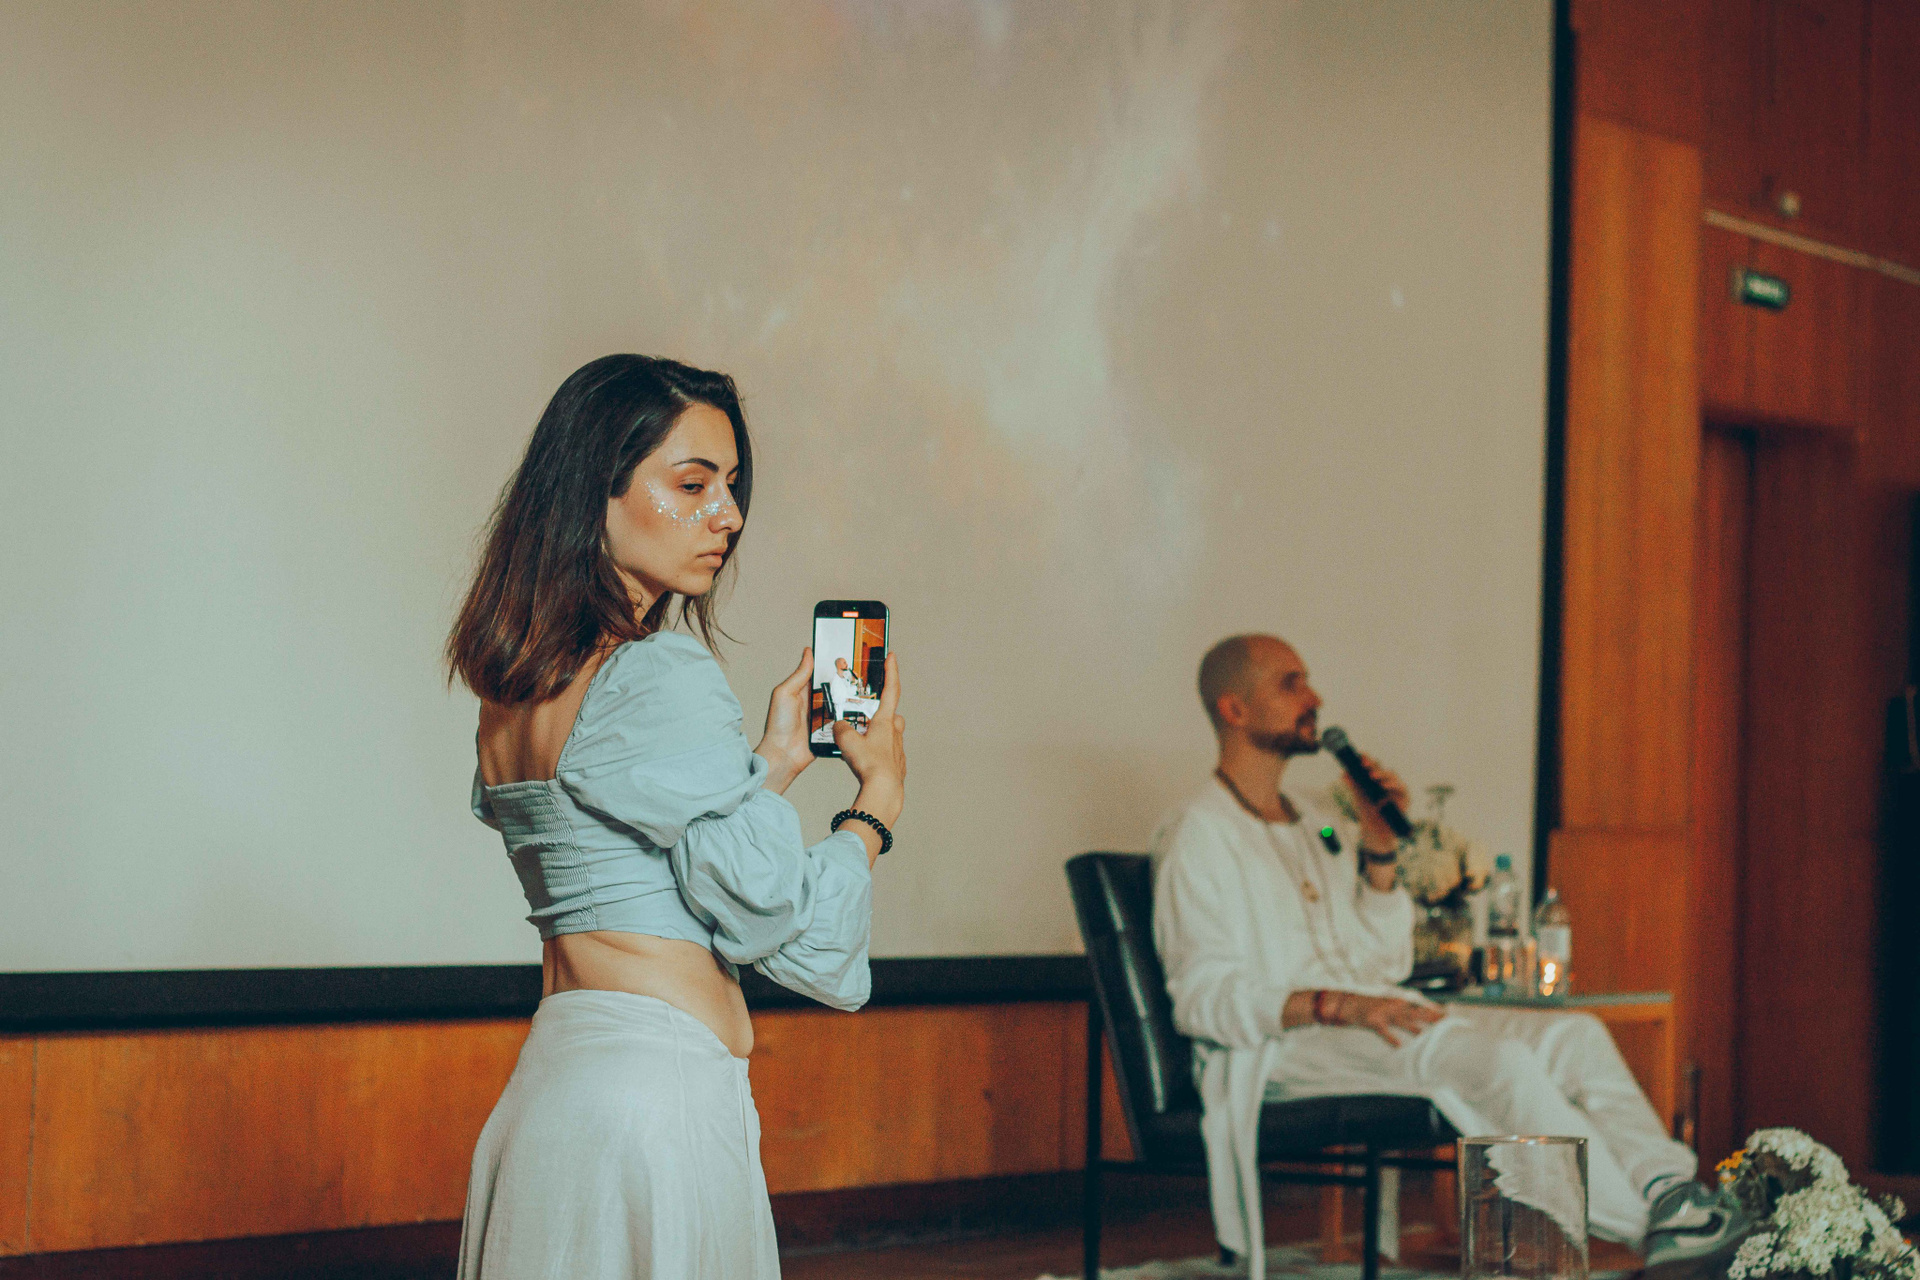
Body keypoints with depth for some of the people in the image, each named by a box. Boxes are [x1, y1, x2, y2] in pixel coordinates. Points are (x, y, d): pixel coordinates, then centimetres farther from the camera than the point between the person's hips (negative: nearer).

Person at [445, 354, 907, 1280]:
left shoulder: (510, 692, 11)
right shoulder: (663, 675, -15)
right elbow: (769, 912, -13)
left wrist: (772, 766, 18)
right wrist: (879, 795, 2)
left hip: (550, 1072, 9)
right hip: (659, 1091, -9)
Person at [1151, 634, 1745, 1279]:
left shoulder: (1321, 820, 22)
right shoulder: (1201, 833, -2)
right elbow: (1202, 1000, -13)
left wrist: (1378, 849, 5)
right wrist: (1336, 1006, -25)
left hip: (1369, 1018, 8)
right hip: (1280, 1051, -8)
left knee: (1572, 1032, -13)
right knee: (1499, 1058, -29)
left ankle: (1667, 1185, -30)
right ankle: (1652, 1226, -26)